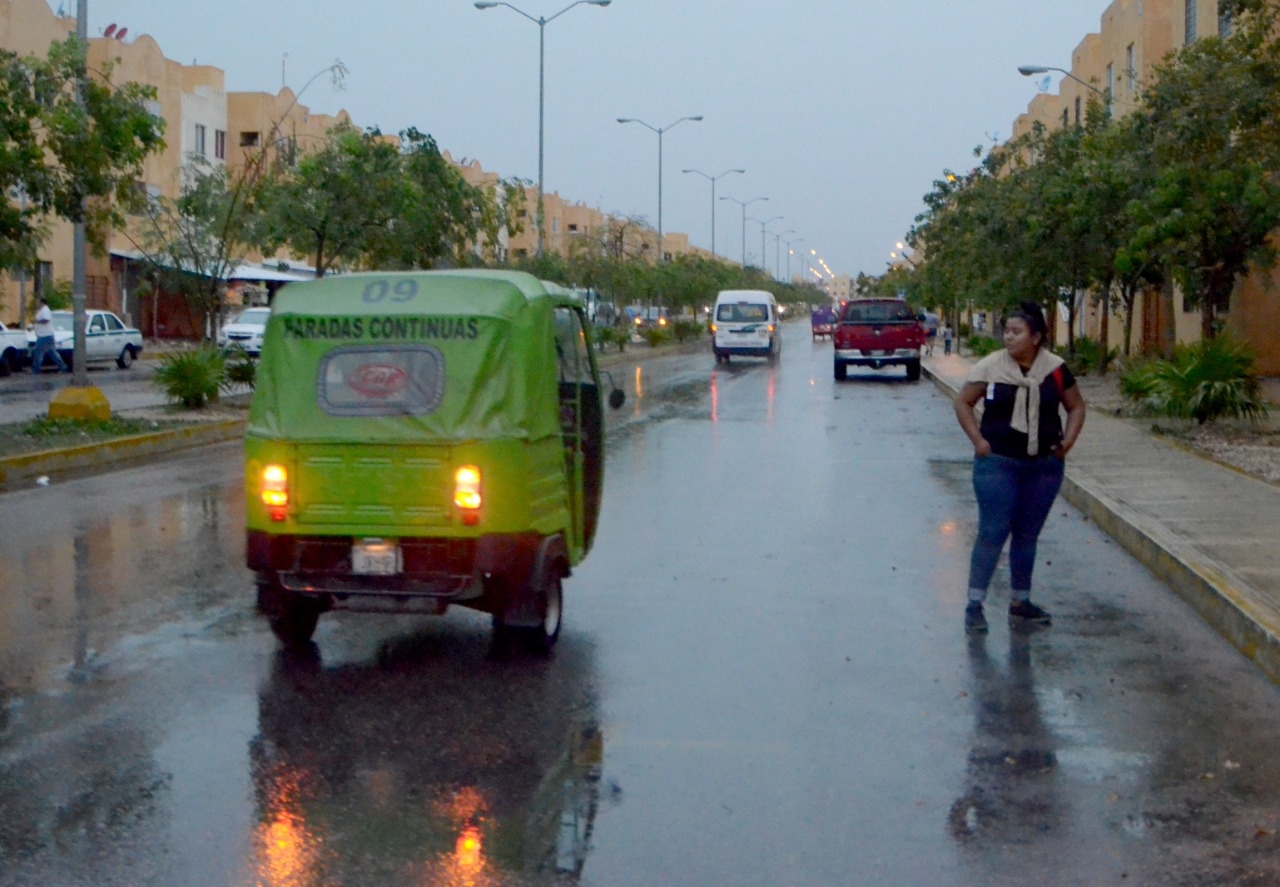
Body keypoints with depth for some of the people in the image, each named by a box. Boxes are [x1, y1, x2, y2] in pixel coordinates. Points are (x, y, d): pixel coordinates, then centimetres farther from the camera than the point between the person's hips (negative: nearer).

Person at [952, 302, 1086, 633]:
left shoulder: (1055, 369, -1)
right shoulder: (991, 367, -7)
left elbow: (1076, 406, 12)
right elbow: (963, 402, 2)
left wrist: (1067, 441, -1)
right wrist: (978, 440, -6)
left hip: (1044, 466, 3)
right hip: (998, 463, -3)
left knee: (1028, 535, 12)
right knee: (992, 532, -4)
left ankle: (1020, 603, 22)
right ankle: (975, 604, 2)